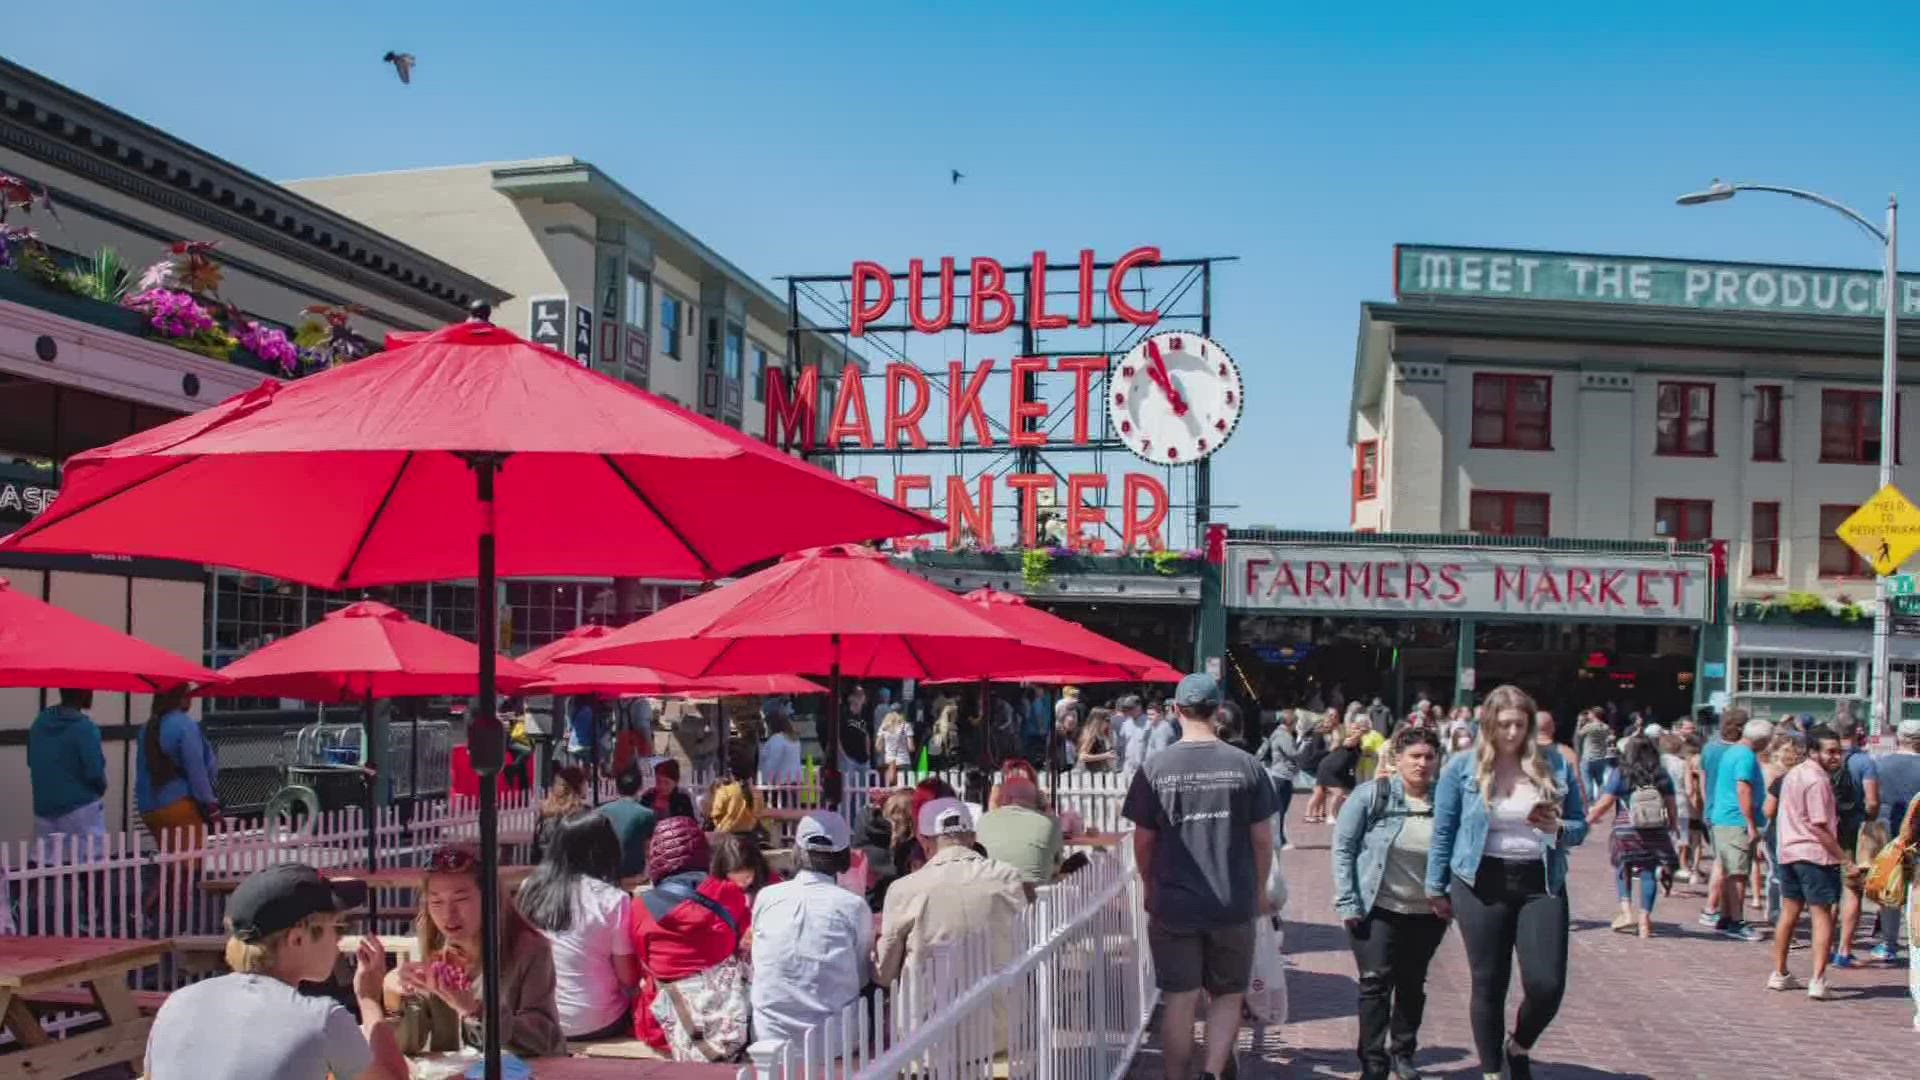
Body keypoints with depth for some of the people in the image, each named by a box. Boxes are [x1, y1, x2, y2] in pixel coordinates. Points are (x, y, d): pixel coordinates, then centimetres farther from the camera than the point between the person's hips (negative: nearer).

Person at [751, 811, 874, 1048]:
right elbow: (862, 977, 1)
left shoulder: (766, 898, -3)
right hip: (832, 1041, -3)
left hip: (769, 1038, 3)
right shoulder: (853, 906, -10)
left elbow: (757, 966, 8)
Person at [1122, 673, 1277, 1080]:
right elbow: (1263, 839, -1)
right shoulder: (1246, 766, -6)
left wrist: (1149, 886, 15)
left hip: (1173, 905, 0)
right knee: (1228, 996, 16)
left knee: (1179, 1001, 10)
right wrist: (1260, 890, 14)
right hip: (1234, 905, 0)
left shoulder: (1154, 768, -7)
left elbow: (1143, 840, -2)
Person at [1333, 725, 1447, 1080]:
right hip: (1377, 909, -3)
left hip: (1427, 914, 3)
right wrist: (1348, 902, -11)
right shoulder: (1371, 795, -9)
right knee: (1376, 982, -5)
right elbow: (1343, 848, -7)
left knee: (1412, 984, 16)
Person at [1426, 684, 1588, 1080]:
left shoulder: (1555, 766, 2)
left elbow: (1580, 826, 9)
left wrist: (1557, 829, -14)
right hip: (1483, 883, -1)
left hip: (1541, 882, 1)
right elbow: (1443, 832, 4)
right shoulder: (1462, 767, -2)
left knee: (1547, 985, -4)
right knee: (1489, 985, 6)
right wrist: (1436, 888, 5)